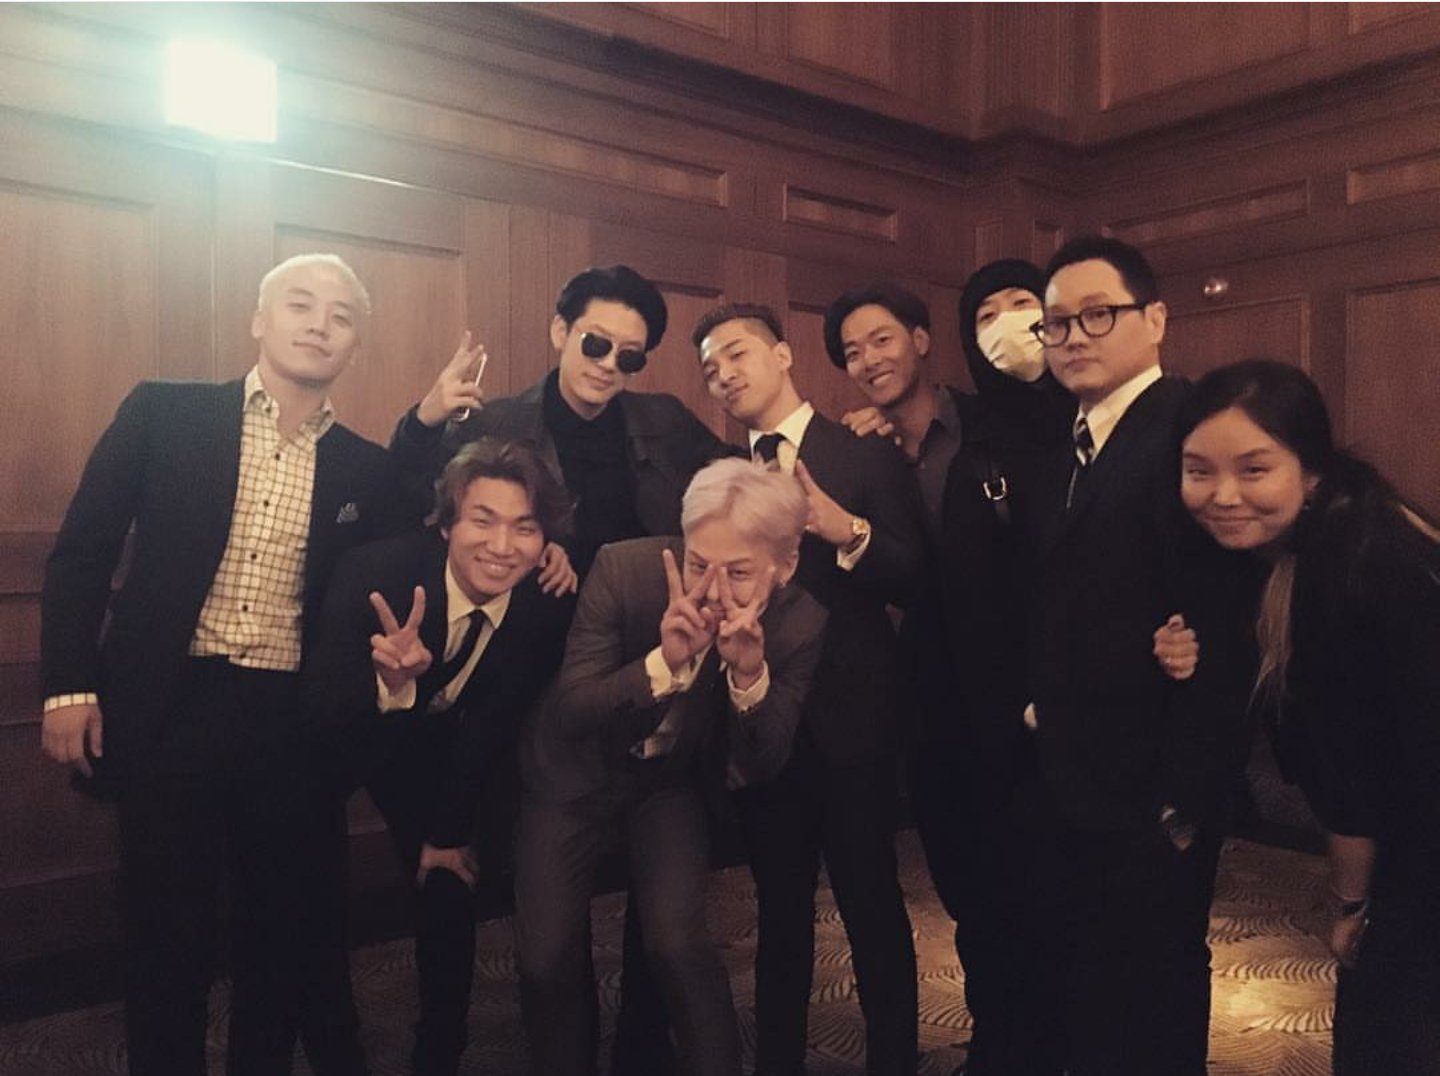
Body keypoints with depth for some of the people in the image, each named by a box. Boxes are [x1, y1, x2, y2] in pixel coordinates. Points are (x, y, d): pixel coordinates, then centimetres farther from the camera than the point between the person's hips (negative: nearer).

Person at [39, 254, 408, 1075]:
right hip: (171, 710, -1)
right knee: (165, 935, 10)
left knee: (283, 931, 14)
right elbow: (82, 551, 1)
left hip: (296, 727, 2)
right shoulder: (163, 414, 1)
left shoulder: (368, 469, 5)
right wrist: (69, 683, -4)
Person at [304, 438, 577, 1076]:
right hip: (349, 734, -1)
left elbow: (499, 727, -12)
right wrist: (389, 682, -53)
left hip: (446, 748, 2)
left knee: (449, 882, 3)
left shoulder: (550, 605, -26)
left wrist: (450, 827, -2)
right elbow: (324, 712, -32)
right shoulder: (371, 573, -34)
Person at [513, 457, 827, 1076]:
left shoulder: (799, 623, -22)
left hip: (674, 780, 1)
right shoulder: (623, 569, -27)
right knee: (546, 957, -4)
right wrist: (663, 663, -41)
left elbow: (760, 766, -17)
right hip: (579, 770, 0)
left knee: (677, 944, -16)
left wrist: (751, 675, -38)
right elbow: (568, 711, -24)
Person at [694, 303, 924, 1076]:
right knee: (780, 908, 18)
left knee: (871, 905, 4)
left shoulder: (866, 454, -4)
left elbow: (915, 578, -11)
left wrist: (849, 532, -27)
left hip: (848, 718, -4)